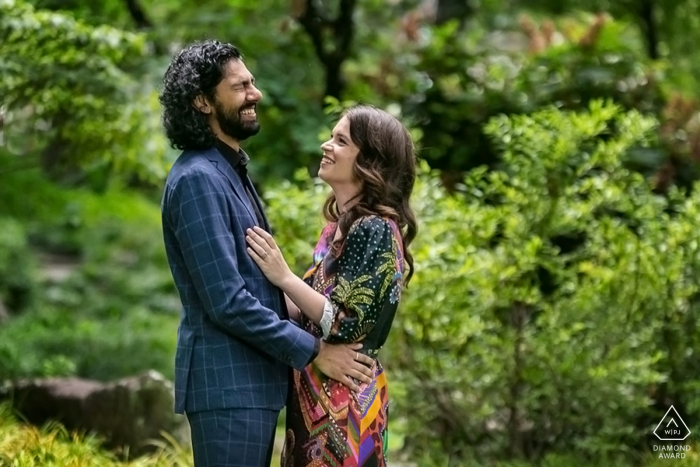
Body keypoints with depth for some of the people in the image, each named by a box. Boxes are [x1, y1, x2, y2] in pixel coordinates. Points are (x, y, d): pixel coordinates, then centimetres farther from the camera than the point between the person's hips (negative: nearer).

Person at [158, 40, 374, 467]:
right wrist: (312, 351, -16)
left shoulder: (231, 172, 17)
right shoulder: (197, 179, -16)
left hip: (253, 377, 10)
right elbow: (226, 300, -21)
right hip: (227, 383, -10)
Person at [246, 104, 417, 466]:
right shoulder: (341, 224, 12)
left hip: (345, 403, -9)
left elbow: (347, 325, -19)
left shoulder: (374, 230, -15)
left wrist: (283, 277, -16)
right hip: (318, 398, 9)